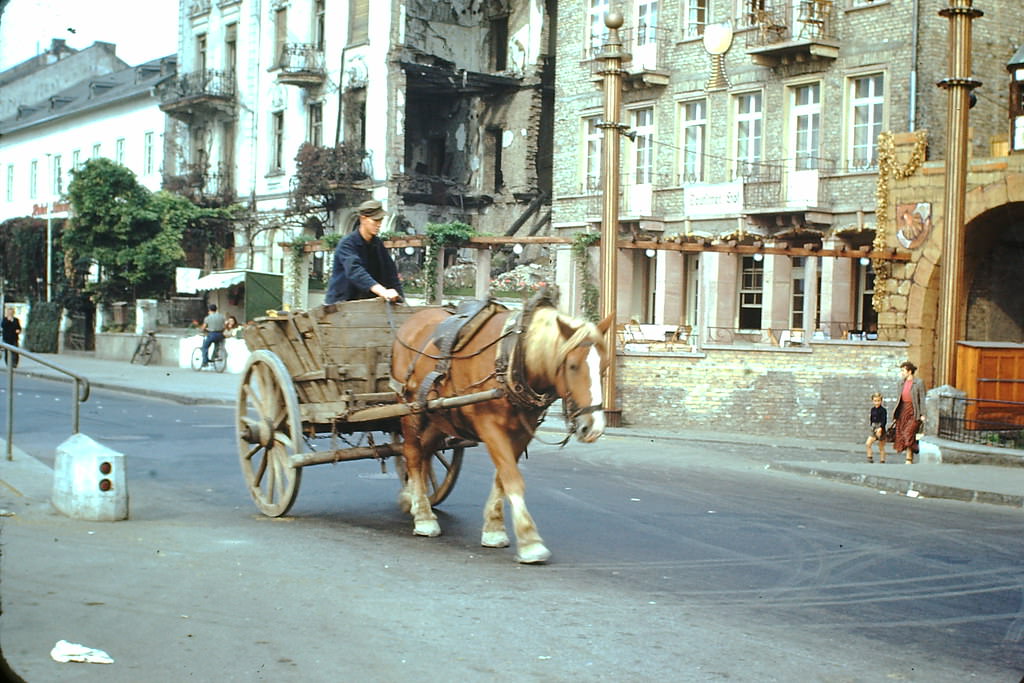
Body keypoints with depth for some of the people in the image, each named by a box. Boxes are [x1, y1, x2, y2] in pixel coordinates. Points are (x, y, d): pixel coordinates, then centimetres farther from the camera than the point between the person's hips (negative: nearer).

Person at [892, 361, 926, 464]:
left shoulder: (918, 383, -7)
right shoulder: (902, 382, 11)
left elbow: (922, 399, -8)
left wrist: (922, 414, -14)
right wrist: (895, 415, 15)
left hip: (914, 411, -7)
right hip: (903, 410, 7)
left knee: (909, 433, -13)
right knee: (901, 433, 3)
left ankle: (909, 459, -8)